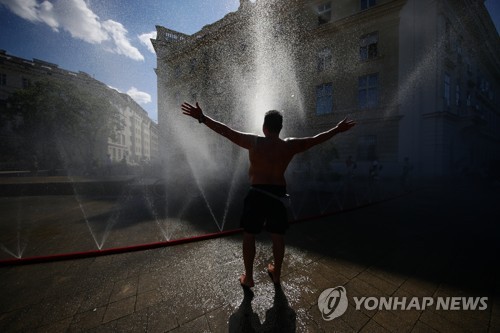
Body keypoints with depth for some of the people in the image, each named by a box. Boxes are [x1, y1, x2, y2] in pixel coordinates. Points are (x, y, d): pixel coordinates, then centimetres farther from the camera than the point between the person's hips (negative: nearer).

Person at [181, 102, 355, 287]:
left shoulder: (254, 142, -8)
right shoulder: (290, 145, -1)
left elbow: (225, 131, -7)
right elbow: (316, 139, 10)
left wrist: (201, 118, 1)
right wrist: (337, 129, 25)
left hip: (257, 194, -3)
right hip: (278, 194, 3)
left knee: (249, 235, 12)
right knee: (278, 236, 17)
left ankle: (248, 278, 24)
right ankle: (276, 274, 36)